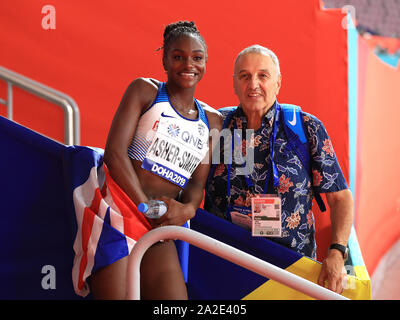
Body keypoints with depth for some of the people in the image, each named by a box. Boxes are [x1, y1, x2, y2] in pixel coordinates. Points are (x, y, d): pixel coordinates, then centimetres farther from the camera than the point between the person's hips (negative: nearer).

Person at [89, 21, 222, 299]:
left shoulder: (212, 120, 17)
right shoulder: (144, 91, 4)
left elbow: (198, 180, 11)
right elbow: (115, 153, -7)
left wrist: (188, 208, -13)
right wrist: (146, 208, -14)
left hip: (160, 224, 4)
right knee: (116, 294, -12)